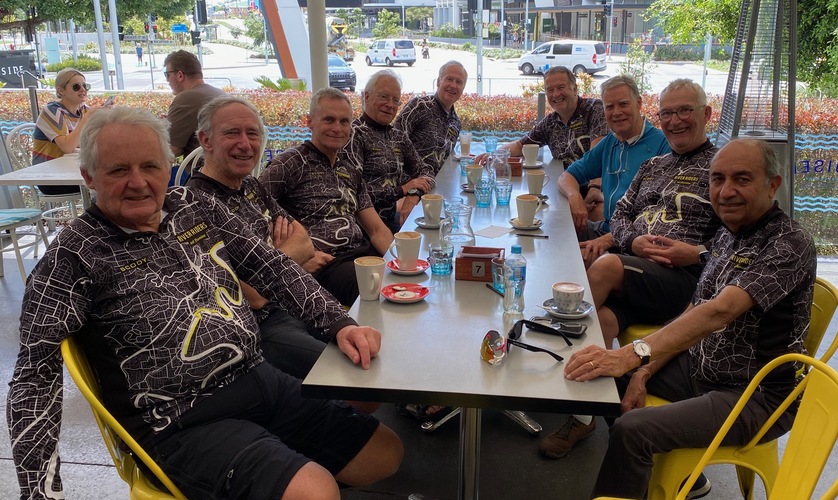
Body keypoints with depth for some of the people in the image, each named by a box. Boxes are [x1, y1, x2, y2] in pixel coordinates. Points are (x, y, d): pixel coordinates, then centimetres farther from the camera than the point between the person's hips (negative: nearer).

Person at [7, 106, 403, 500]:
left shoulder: (197, 208, 6)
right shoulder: (74, 256, -9)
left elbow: (271, 268, 8)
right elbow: (36, 375, -12)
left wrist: (340, 323, -3)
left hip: (263, 381, 7)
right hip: (184, 424, -6)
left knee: (386, 454, 7)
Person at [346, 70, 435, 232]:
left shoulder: (398, 136, 14)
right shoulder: (354, 134, -9)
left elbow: (425, 171, 12)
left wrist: (414, 195, -10)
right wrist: (402, 189, -15)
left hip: (392, 218, 7)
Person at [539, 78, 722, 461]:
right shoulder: (652, 166, 26)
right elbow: (620, 214, 20)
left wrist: (698, 253, -16)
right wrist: (633, 240, -2)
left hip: (683, 278, -4)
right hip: (632, 268, 5)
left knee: (606, 267, -32)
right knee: (603, 316, -29)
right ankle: (584, 414, -18)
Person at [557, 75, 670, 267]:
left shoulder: (663, 144, -9)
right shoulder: (609, 143, 16)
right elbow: (567, 176, 19)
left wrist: (608, 239, -26)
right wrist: (574, 196, -6)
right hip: (605, 229, 7)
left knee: (584, 256, -31)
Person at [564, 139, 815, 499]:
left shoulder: (789, 244, -20)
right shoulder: (728, 234, 6)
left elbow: (719, 312, -34)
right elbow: (695, 313, 6)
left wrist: (634, 355, -45)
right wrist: (643, 370, -6)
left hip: (757, 397, -9)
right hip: (701, 367, 9)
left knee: (632, 430, -28)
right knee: (605, 371, 13)